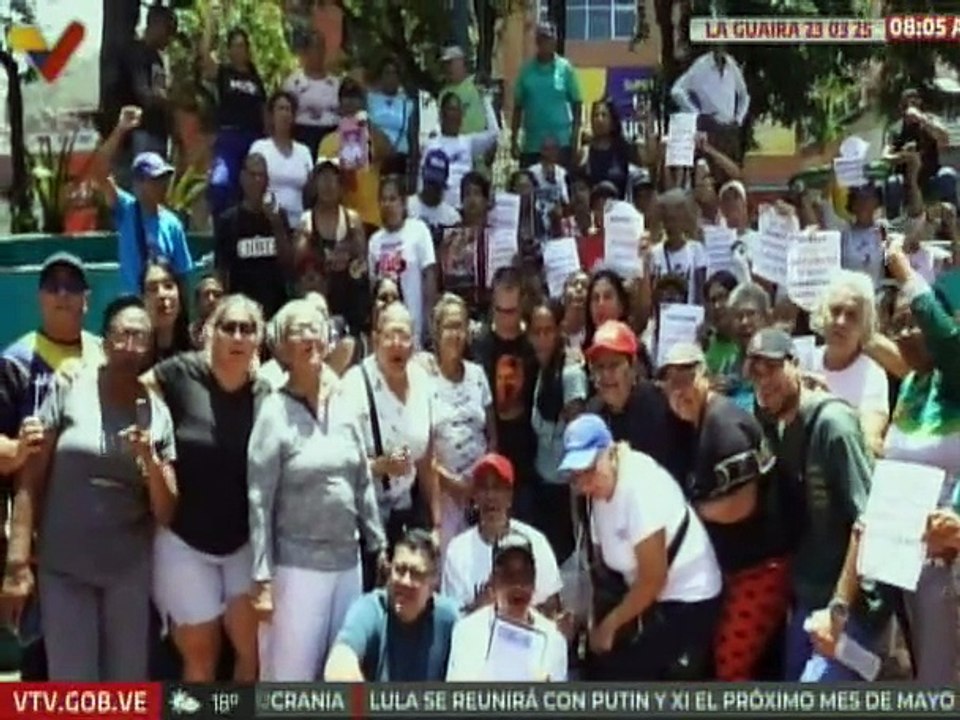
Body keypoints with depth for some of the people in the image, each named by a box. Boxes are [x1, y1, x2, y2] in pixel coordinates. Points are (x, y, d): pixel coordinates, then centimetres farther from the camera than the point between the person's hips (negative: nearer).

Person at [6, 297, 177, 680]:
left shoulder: (157, 412, 3)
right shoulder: (68, 390, -4)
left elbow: (166, 513, 2)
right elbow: (31, 477, -5)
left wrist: (151, 461, -15)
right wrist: (18, 555, -12)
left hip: (129, 569, 2)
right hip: (63, 565, -2)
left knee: (128, 682, 12)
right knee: (71, 684, 4)